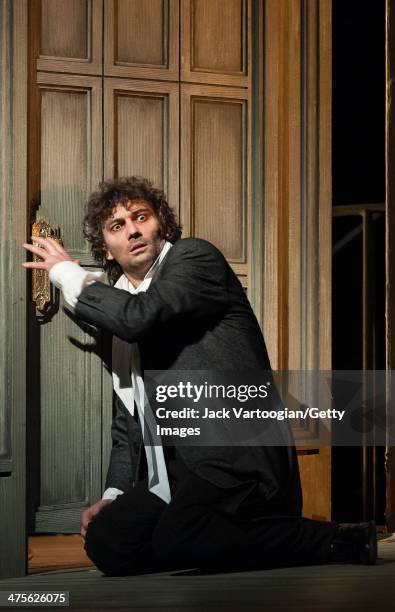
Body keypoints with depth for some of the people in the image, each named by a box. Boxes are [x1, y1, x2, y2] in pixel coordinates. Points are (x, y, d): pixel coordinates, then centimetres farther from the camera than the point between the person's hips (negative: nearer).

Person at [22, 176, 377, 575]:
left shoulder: (196, 258, -1)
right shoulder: (120, 304, 22)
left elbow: (140, 316, -20)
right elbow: (128, 418, 26)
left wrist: (67, 274, -3)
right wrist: (114, 494, 12)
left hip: (235, 453, -8)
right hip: (178, 466, 8)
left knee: (174, 543, -30)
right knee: (105, 543, -12)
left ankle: (342, 543, -16)